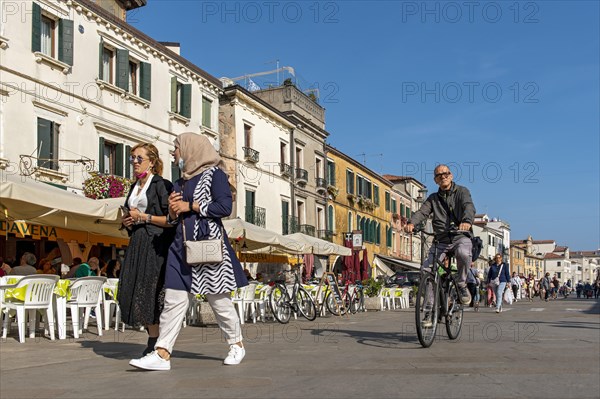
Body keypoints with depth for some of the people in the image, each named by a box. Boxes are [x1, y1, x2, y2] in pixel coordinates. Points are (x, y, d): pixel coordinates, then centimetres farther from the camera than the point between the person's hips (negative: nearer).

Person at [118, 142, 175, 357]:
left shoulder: (161, 185, -6)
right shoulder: (134, 187, 18)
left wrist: (143, 217, -12)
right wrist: (126, 220, 9)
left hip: (156, 244, -8)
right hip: (137, 244, 8)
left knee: (150, 290, -10)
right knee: (133, 291, 3)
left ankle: (155, 342, -2)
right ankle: (153, 337, 10)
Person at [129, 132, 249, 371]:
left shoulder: (214, 174, 0)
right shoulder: (180, 183, 21)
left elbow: (225, 207, -12)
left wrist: (190, 206, -9)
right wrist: (173, 210, 2)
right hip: (182, 245, 7)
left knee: (219, 299, 2)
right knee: (174, 299, -2)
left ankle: (237, 345, 19)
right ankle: (162, 354, -4)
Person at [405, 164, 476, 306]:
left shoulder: (462, 191, 6)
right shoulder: (433, 198, 16)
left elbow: (469, 207, -14)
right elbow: (422, 212, -2)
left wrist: (466, 221, -38)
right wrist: (411, 223, -26)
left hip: (460, 237, -3)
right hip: (441, 241, 3)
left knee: (463, 253, -37)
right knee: (426, 270, -16)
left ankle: (461, 284, -11)